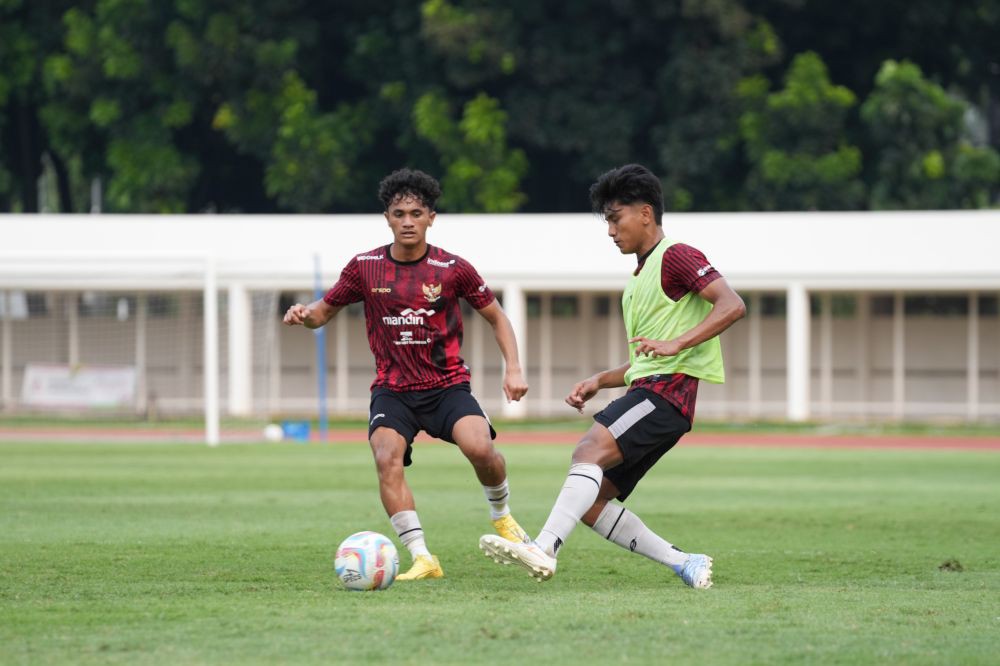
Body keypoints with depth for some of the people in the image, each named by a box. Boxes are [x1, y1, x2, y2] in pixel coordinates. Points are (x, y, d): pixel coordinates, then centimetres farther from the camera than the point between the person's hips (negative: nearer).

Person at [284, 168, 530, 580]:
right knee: (387, 458, -26)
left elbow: (496, 317, 8)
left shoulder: (452, 269, -4)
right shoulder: (365, 267, 0)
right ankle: (422, 559, -23)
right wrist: (304, 315, -12)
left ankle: (502, 516, 7)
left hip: (447, 384, -1)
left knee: (479, 448, -26)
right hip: (392, 388, 1)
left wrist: (513, 368, -4)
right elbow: (325, 311, 11)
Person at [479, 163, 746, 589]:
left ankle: (543, 550, -45)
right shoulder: (640, 279, 28)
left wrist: (677, 343, -25)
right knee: (590, 500, 2)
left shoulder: (675, 257, -2)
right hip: (646, 391, 10)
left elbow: (732, 305, -17)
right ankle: (685, 565, 2)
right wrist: (599, 382, 18)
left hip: (666, 393, -10)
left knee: (589, 452, -29)